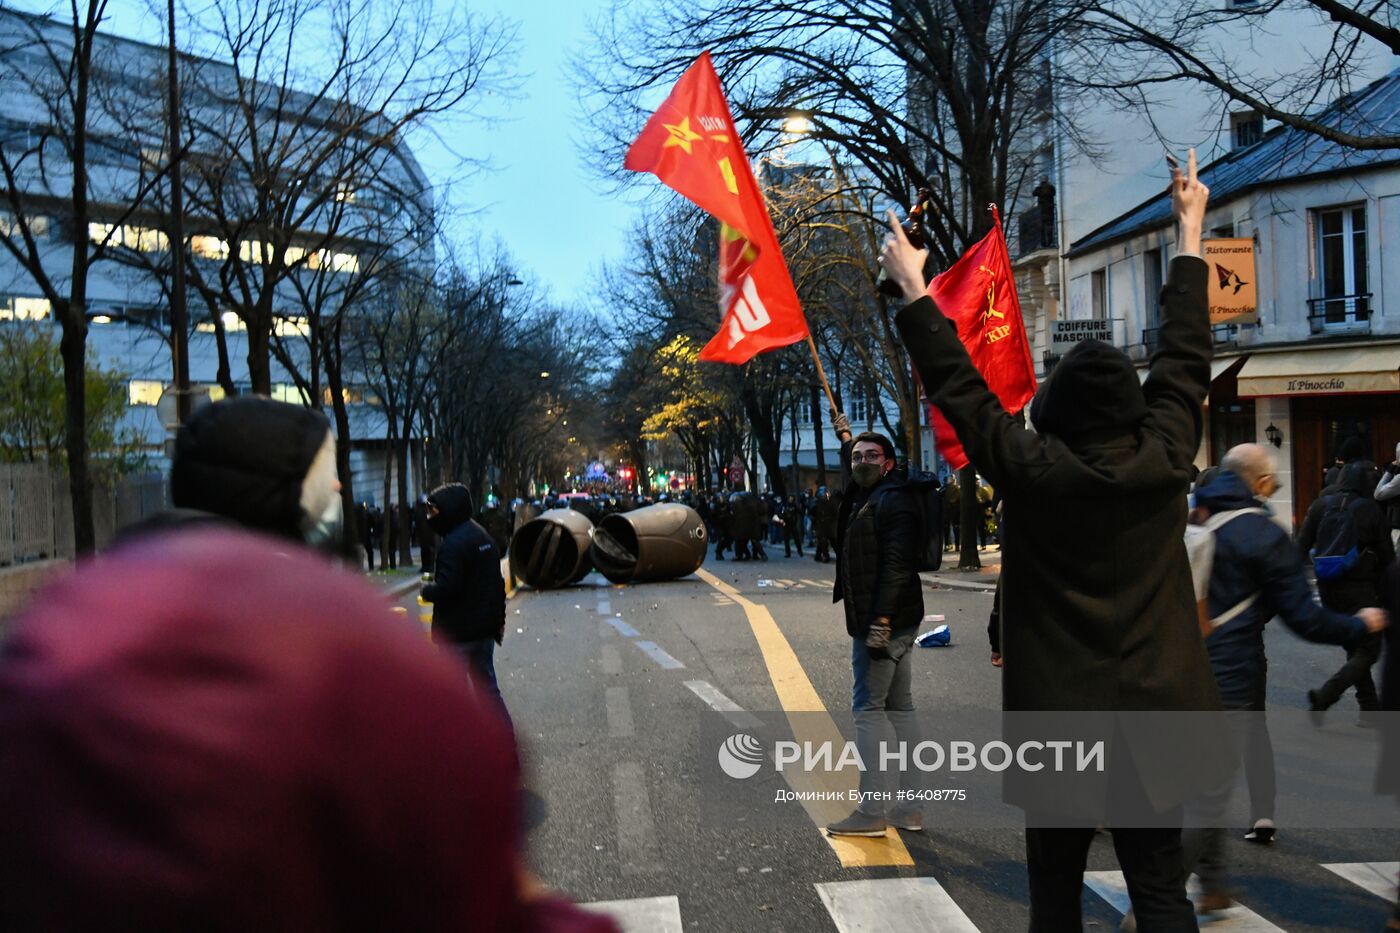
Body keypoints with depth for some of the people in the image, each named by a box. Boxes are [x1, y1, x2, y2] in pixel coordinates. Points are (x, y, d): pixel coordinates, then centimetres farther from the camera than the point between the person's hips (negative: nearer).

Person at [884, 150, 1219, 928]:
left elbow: (959, 389, -4)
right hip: (1154, 709, 2)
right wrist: (1190, 237, 18)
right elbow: (1185, 358, 7)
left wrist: (915, 292, 6)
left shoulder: (1032, 470, -12)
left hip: (1058, 710, -2)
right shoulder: (1165, 460, -5)